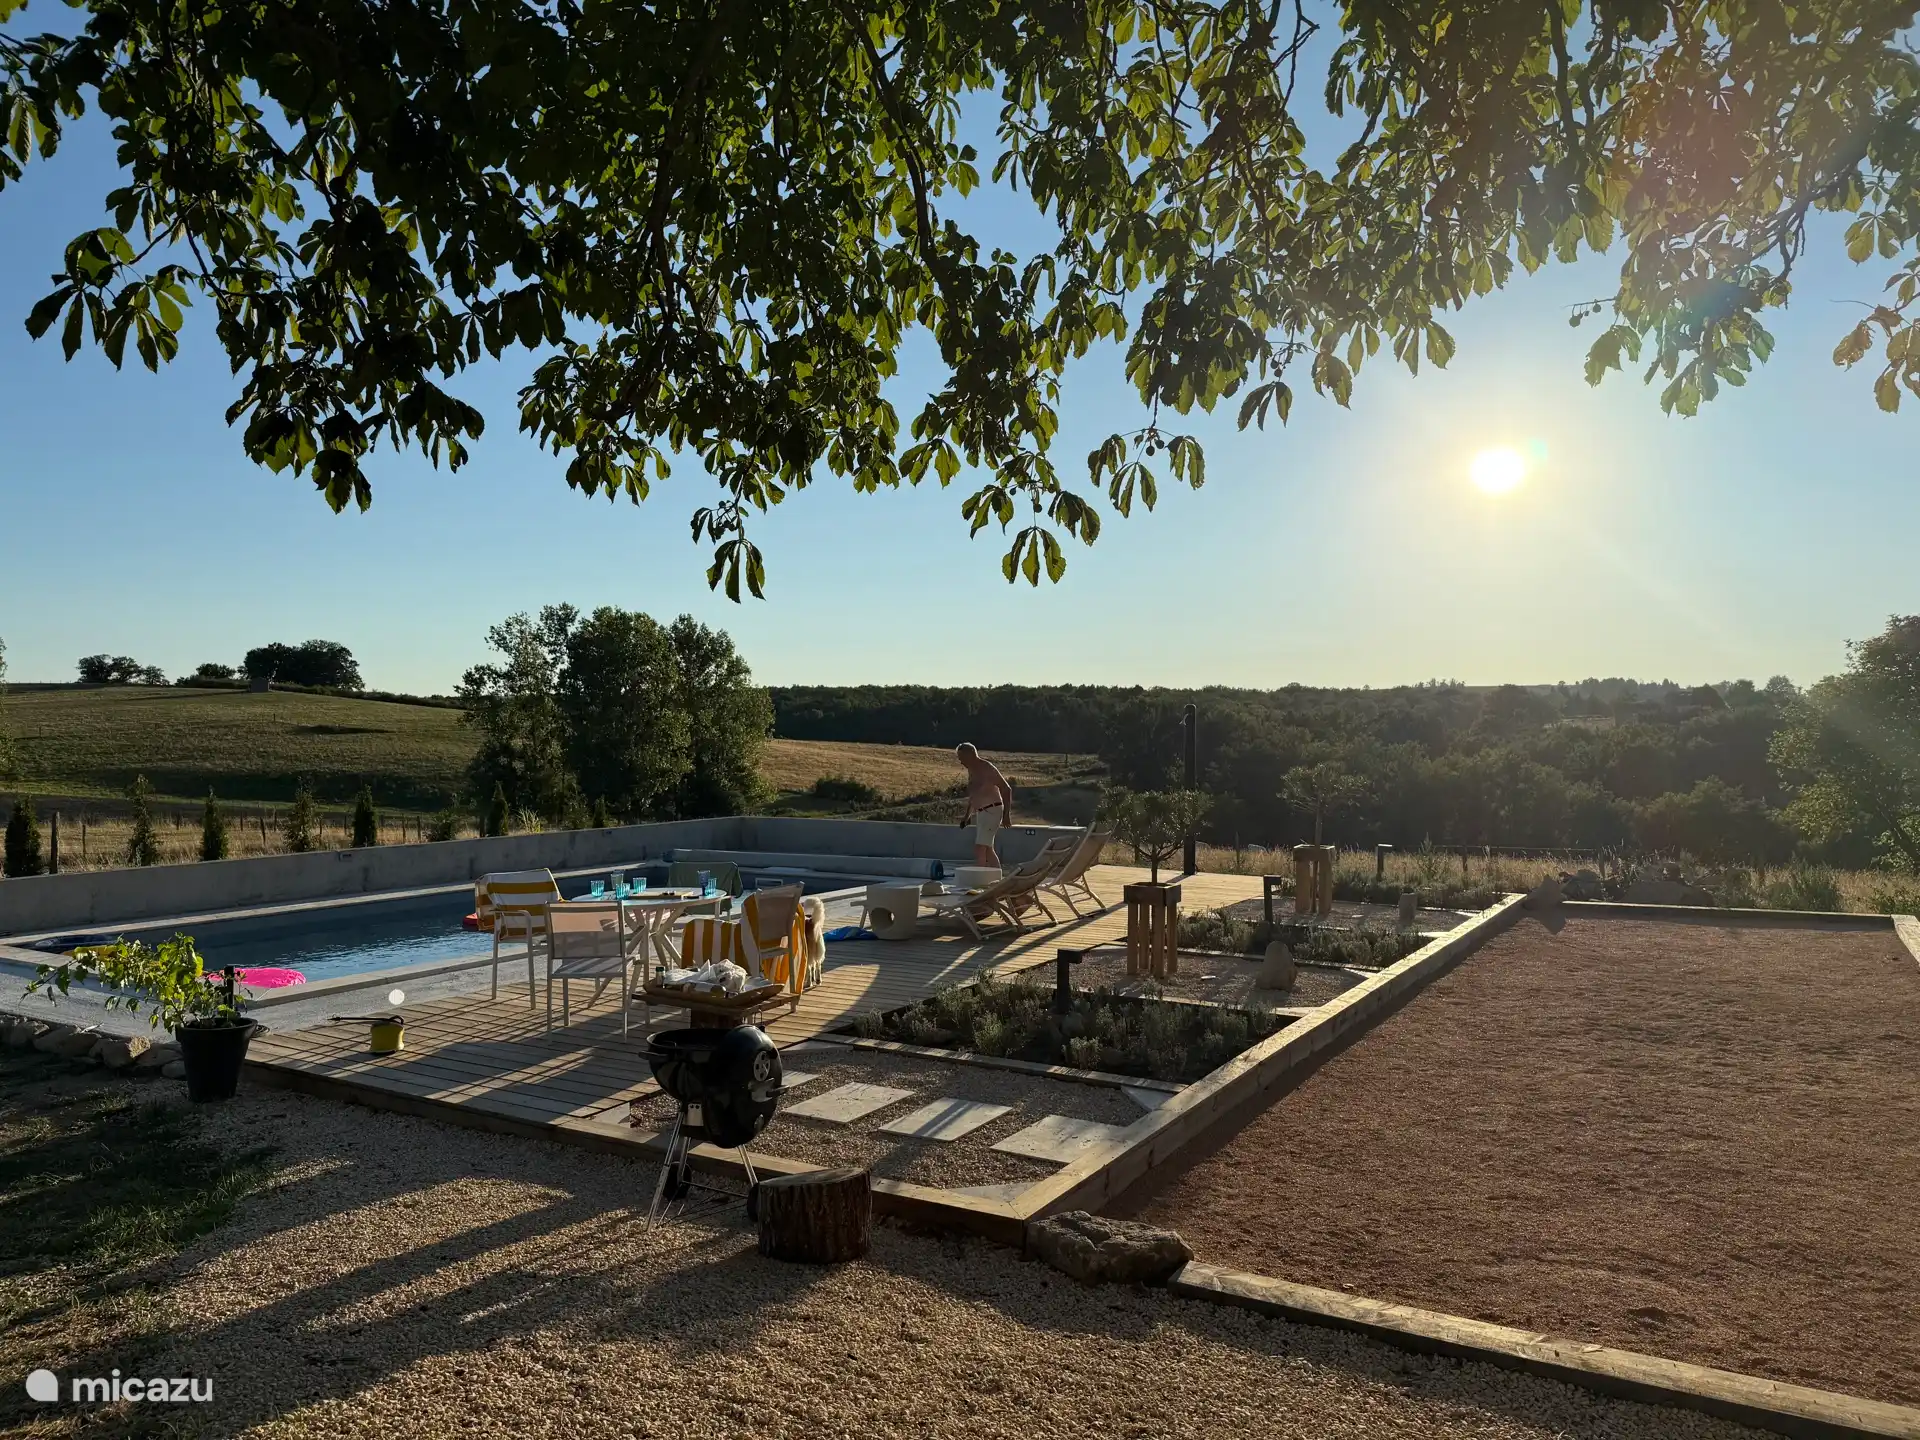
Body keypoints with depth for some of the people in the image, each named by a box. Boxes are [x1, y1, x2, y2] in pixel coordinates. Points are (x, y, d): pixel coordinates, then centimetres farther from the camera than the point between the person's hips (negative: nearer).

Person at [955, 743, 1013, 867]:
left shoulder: (987, 768, -16)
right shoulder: (971, 770, 11)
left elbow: (1006, 789, -16)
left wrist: (1006, 814, -20)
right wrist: (967, 815, 21)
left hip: (992, 811, -9)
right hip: (981, 812, 9)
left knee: (980, 848, -14)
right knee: (988, 849, 12)